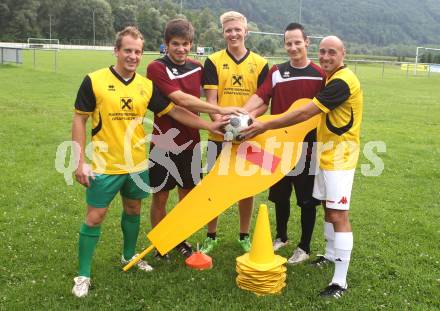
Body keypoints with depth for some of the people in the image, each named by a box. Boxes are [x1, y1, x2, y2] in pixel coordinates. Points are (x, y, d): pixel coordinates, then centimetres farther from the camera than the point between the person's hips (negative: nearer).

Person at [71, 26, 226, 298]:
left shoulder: (147, 86, 1)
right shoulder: (94, 81, -10)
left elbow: (175, 110, 5)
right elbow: (79, 121, -6)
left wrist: (208, 125, -1)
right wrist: (80, 161, -11)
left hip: (137, 164, 4)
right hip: (105, 165, -4)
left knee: (133, 210, 19)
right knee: (95, 217, 1)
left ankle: (129, 256, 41)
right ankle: (83, 275, 15)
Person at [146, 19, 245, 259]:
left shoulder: (197, 68, 4)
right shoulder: (157, 68, -13)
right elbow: (181, 99, -24)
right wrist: (220, 110, -27)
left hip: (191, 142, 4)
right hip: (164, 142, -4)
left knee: (187, 194, 13)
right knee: (160, 197, 6)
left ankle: (181, 239, 32)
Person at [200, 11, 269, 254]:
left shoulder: (260, 63, 4)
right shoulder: (213, 61, 1)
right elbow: (211, 100, -6)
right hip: (219, 136, -1)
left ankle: (244, 235, 27)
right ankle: (211, 236, 23)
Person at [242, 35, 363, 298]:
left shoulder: (342, 82, -21)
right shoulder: (332, 79, 12)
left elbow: (304, 113, -25)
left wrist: (264, 127, -21)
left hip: (340, 158, -10)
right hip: (327, 154, 10)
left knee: (339, 216, -10)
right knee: (327, 207, 19)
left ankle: (340, 282, -5)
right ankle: (330, 255, 37)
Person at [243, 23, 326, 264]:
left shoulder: (319, 75, -4)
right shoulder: (276, 72, 3)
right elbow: (260, 97, -11)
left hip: (307, 148, -3)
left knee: (307, 200, 7)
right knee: (280, 196, 17)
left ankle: (304, 248, 24)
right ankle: (281, 237, 39)